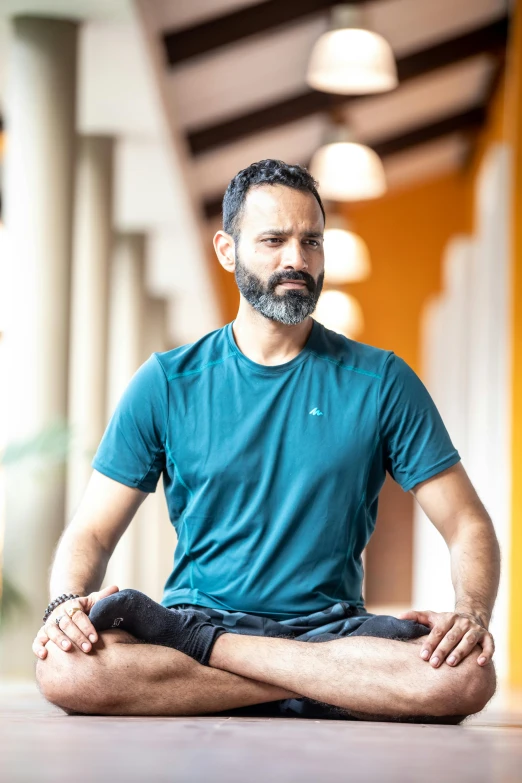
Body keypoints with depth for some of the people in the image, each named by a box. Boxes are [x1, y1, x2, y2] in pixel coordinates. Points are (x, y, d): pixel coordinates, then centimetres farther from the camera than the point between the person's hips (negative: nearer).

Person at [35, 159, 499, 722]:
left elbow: (468, 526, 5)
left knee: (465, 675, -33)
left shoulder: (380, 381, 7)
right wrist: (67, 602, -17)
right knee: (63, 666, -33)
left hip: (330, 626, 1)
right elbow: (91, 532, 7)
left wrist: (471, 612, -17)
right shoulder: (166, 384, 8)